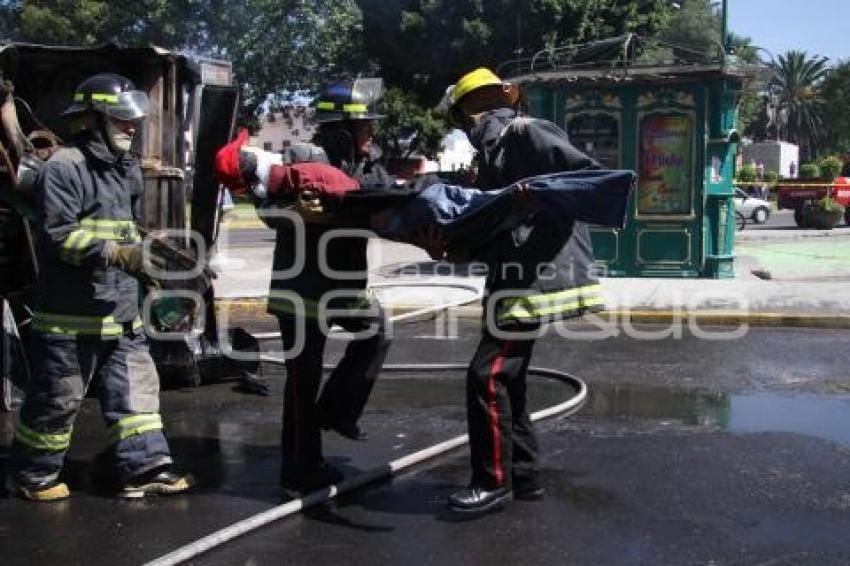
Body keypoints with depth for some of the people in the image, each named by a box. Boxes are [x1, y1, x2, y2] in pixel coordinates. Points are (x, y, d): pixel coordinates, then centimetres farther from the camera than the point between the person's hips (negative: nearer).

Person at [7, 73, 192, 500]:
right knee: (58, 397, 3)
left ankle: (143, 468, 15)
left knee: (136, 387, 8)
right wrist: (116, 253, -27)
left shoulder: (125, 168, 14)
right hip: (71, 313, -8)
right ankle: (31, 474, 21)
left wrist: (146, 254, 10)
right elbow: (58, 235, -19)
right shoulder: (64, 167, -13)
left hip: (120, 309, 8)